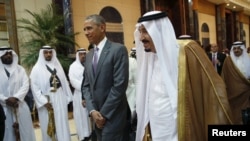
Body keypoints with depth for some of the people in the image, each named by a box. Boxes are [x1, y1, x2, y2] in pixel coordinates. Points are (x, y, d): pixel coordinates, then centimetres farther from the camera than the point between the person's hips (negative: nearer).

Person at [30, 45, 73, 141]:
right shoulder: (37, 69, -2)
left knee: (62, 124, 9)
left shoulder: (58, 66, 10)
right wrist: (44, 102, -15)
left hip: (60, 100, 3)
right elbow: (35, 87, -9)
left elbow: (65, 83, 10)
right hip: (47, 101, -3)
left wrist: (67, 98, 5)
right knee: (49, 126, 4)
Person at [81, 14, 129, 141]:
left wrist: (104, 113, -13)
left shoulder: (118, 50, -10)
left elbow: (120, 85, -17)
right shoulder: (89, 55, 11)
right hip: (97, 116, 6)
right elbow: (86, 86, 10)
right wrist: (92, 110, -4)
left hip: (113, 115, -6)